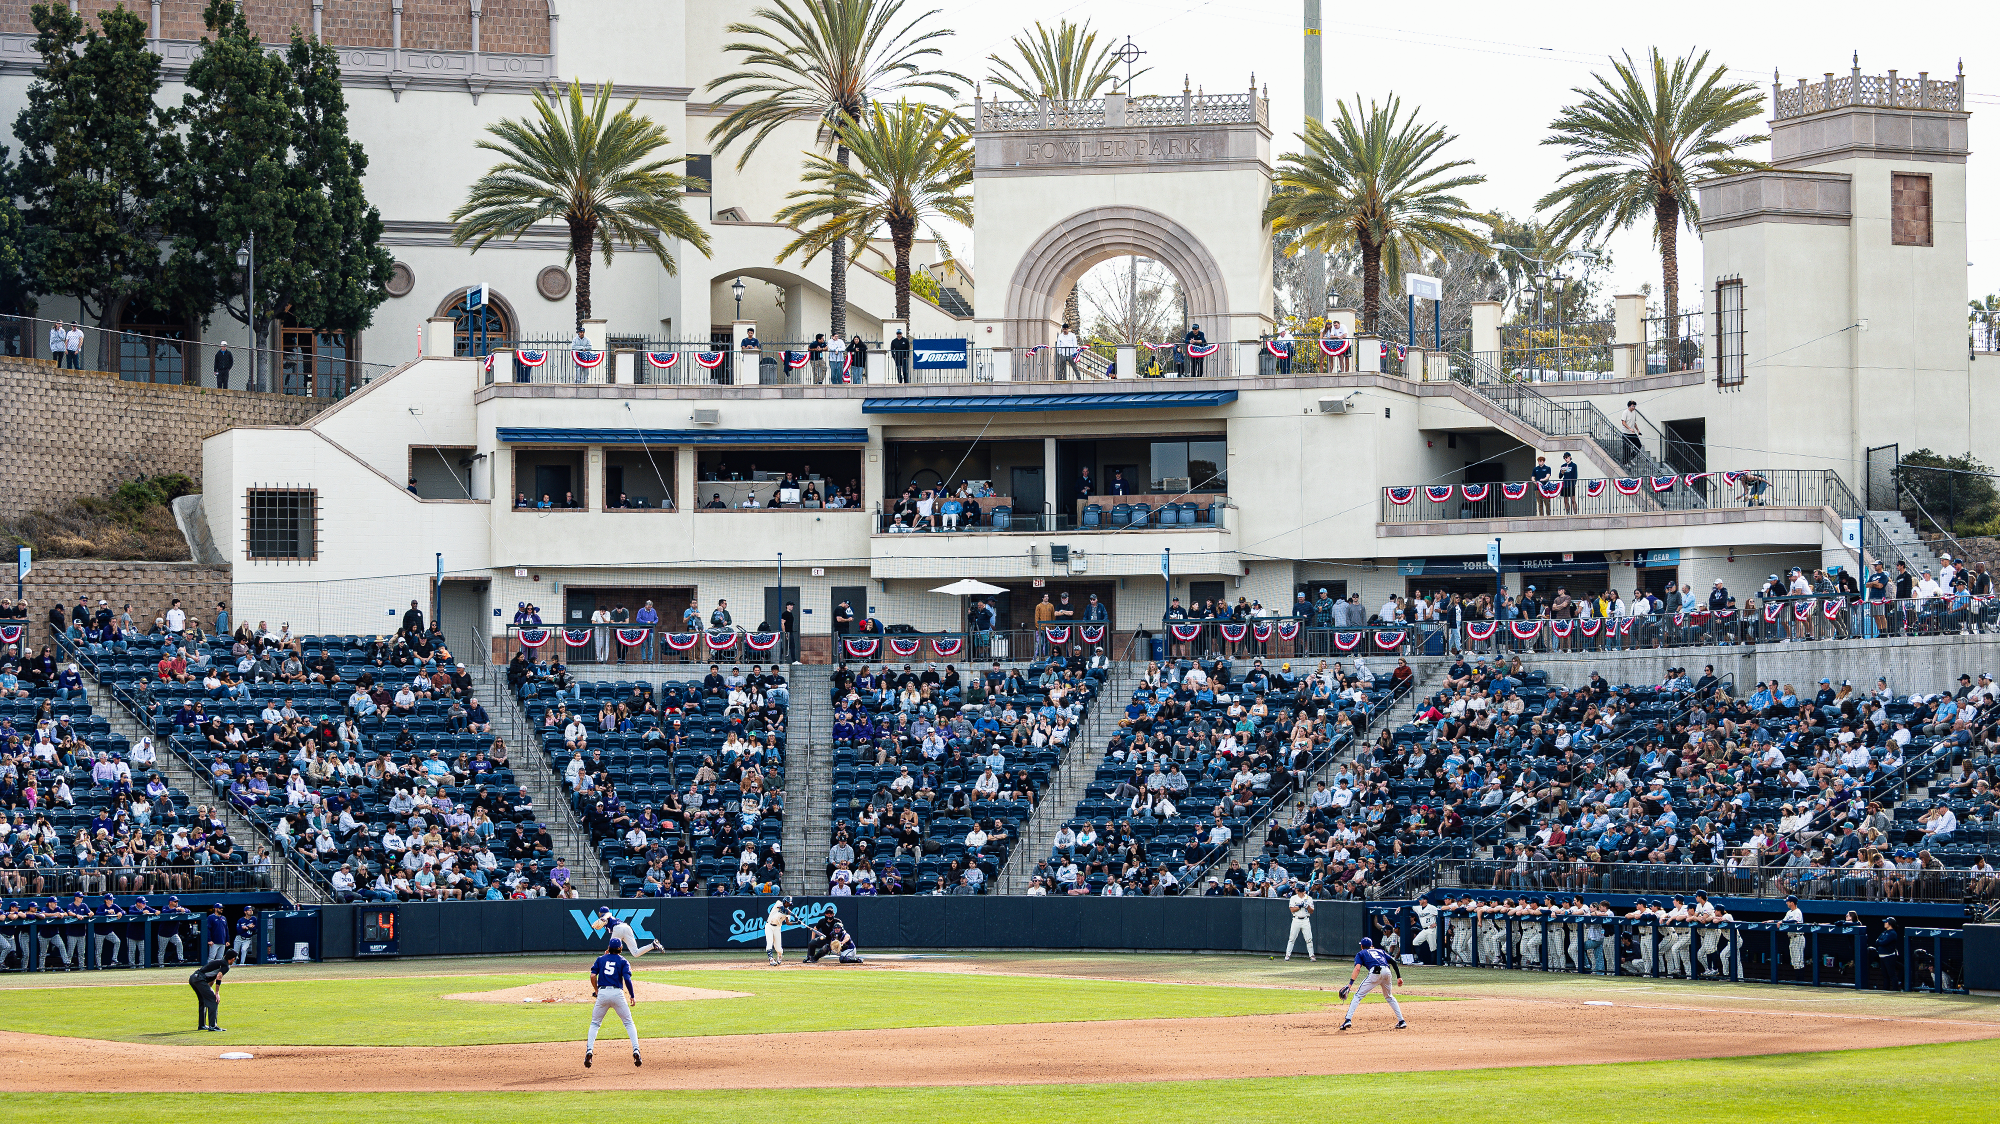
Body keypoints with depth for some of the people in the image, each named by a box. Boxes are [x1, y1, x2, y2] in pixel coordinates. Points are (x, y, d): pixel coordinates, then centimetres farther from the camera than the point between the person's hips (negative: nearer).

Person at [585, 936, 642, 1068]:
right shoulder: (622, 961, 6)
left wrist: (596, 990, 15)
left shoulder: (601, 959, 12)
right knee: (629, 1023, 11)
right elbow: (627, 979, -7)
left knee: (595, 1024, 14)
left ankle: (589, 1050, -5)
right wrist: (632, 996, 1)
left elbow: (593, 976, 1)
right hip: (617, 993, -1)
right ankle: (636, 1051, -4)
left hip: (602, 993, 1)